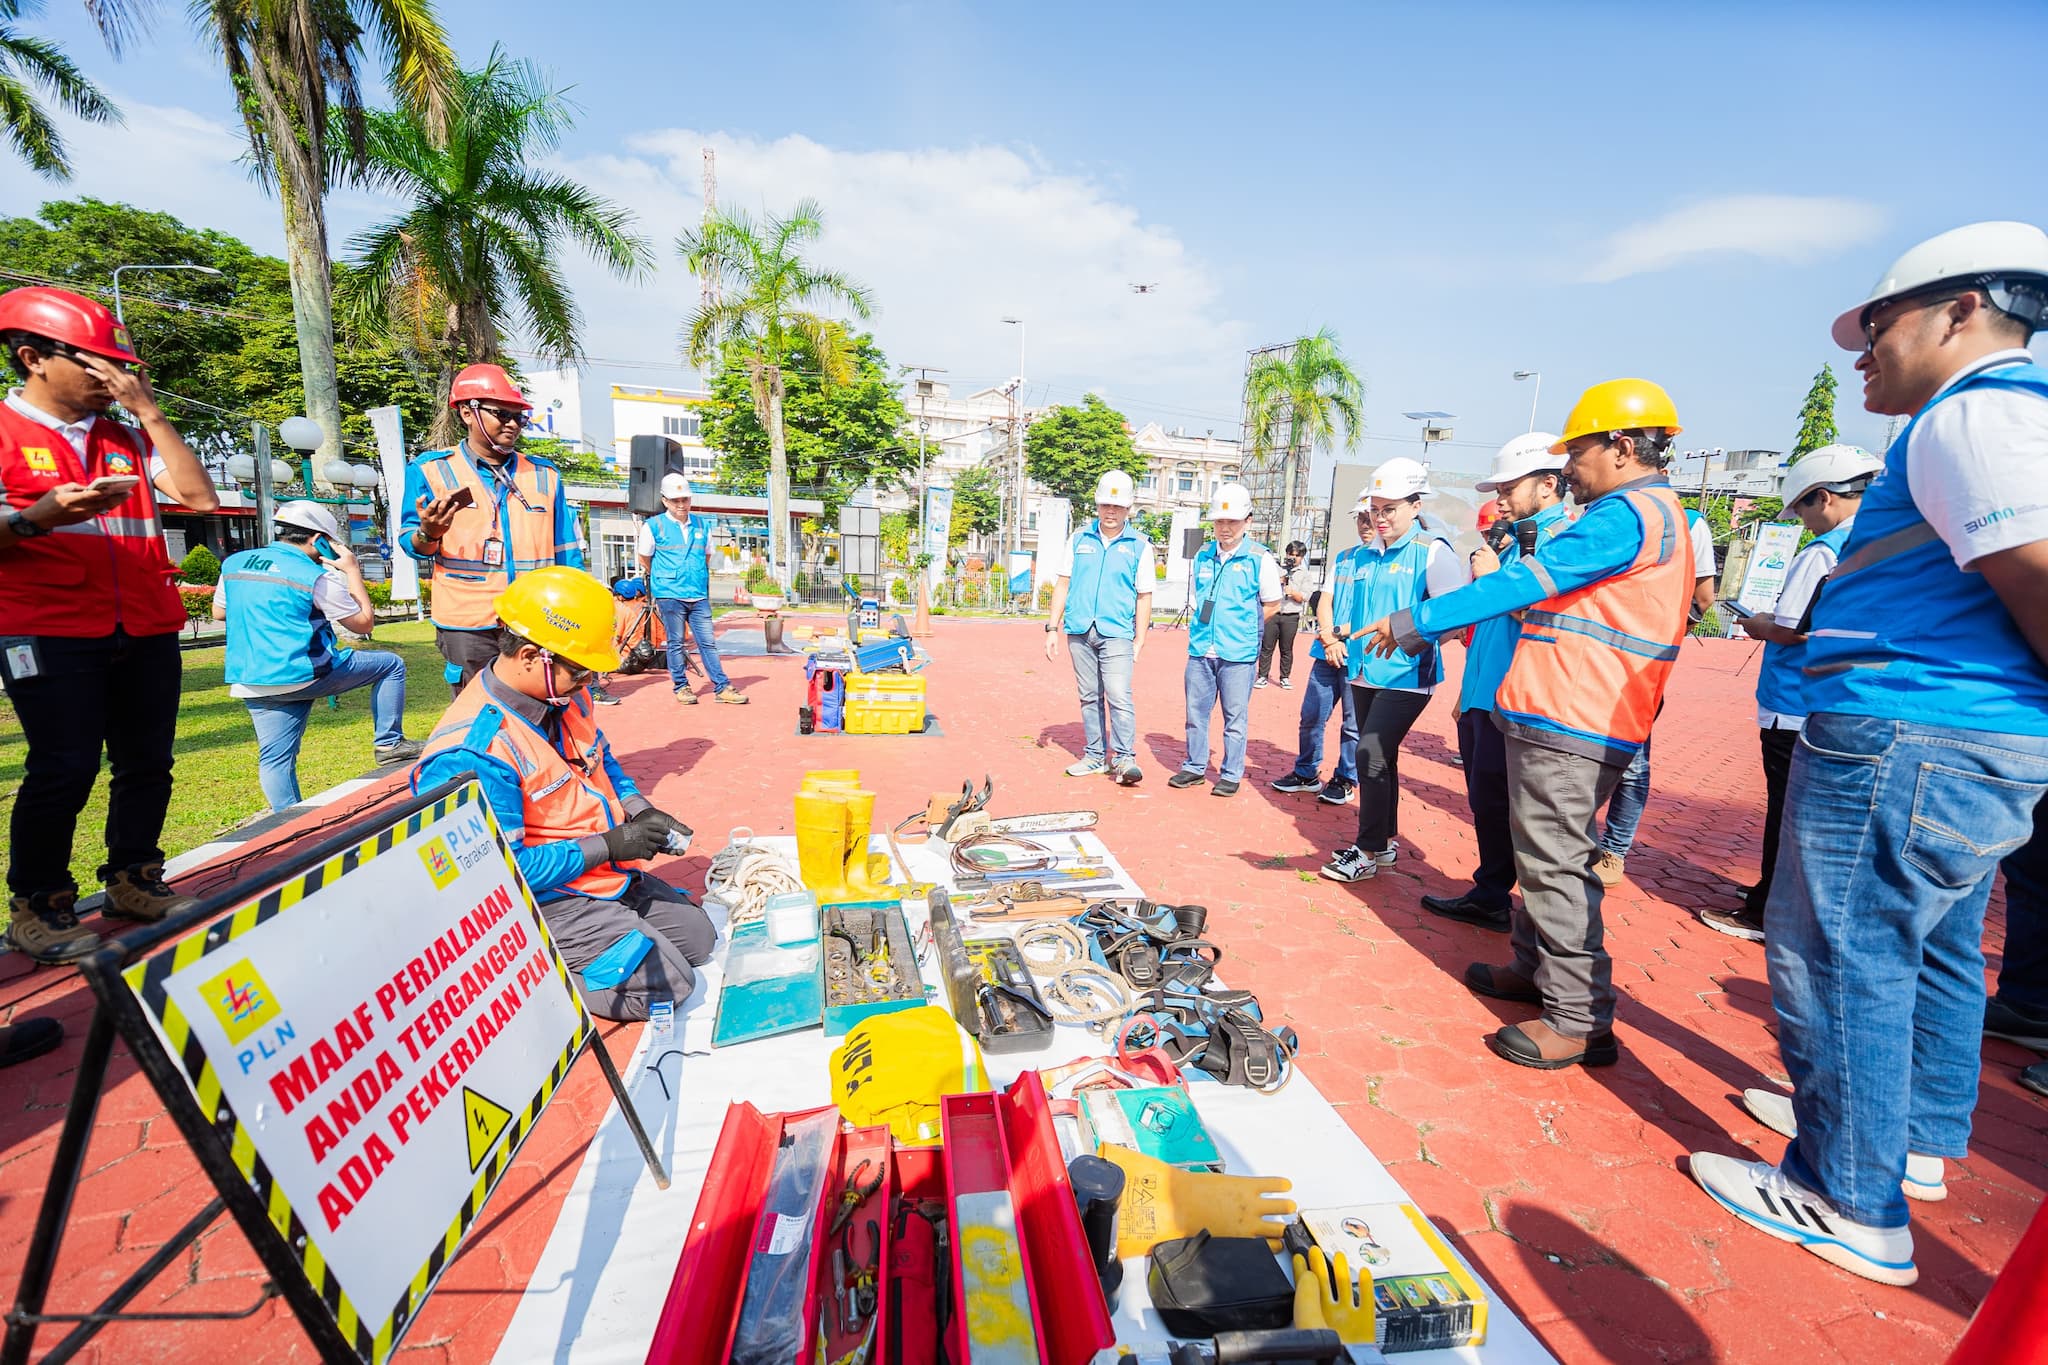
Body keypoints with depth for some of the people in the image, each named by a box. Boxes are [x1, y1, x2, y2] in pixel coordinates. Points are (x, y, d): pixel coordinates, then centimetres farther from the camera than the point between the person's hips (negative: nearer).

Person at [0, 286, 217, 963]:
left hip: (147, 629, 5)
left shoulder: (128, 437, 16)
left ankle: (133, 880, 22)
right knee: (64, 770, -7)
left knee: (147, 763, 7)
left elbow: (200, 498, 3)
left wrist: (149, 411, 1)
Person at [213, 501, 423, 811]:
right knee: (391, 665, 11)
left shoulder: (234, 563, 11)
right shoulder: (317, 577, -9)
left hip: (251, 684, 7)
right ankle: (389, 743, 10)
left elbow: (219, 613, 25)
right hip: (303, 676, -6)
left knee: (275, 758, 12)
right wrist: (352, 571, 4)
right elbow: (364, 623, -1)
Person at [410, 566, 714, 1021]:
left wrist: (641, 812, -2)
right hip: (546, 900, -9)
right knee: (668, 982, -14)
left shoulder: (566, 696, -2)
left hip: (607, 878, 9)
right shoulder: (473, 754, -28)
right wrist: (607, 845, -23)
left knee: (697, 936, 16)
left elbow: (603, 763, 16)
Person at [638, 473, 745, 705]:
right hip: (669, 596, -3)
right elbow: (645, 560, 9)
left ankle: (722, 688, 2)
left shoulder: (702, 525, 10)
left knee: (708, 642, 2)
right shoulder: (653, 526, -1)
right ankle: (681, 687, 14)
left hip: (699, 596, 3)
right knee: (675, 643, 4)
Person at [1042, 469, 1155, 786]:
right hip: (1079, 631, 3)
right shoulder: (1079, 539, 11)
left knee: (1119, 696, -14)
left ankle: (1124, 758, -6)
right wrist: (1053, 627, 4)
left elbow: (1144, 596, 3)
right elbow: (1062, 584, 11)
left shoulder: (1139, 546, 4)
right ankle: (1094, 756, 18)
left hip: (1116, 633, -3)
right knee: (1089, 697, 9)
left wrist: (1139, 641, -1)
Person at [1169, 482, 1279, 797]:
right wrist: (1201, 628, 11)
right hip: (1201, 650, 4)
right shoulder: (1203, 556, 9)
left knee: (1235, 716, 4)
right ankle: (1195, 766, 25)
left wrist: (1242, 628, 4)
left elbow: (1272, 604, 4)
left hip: (1238, 653, -4)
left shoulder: (1259, 558, -3)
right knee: (1196, 711, 11)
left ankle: (1231, 774, 16)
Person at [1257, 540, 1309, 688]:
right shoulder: (1277, 568, 9)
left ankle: (1285, 677, 15)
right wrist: (1278, 581, -6)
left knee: (1286, 649, 5)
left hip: (1291, 616, -1)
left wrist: (1293, 592, -19)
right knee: (1267, 647, 1)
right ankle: (1263, 677, 7)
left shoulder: (1304, 573, 6)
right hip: (1272, 613, 1)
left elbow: (1304, 597, -1)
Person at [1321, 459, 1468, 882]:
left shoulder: (1432, 552, -8)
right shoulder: (1365, 555, 11)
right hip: (1364, 673, 7)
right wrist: (1341, 641, 15)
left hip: (1406, 676, -7)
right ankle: (1384, 841, 29)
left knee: (1371, 753, -14)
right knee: (1378, 758, 14)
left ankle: (1368, 852, 0)